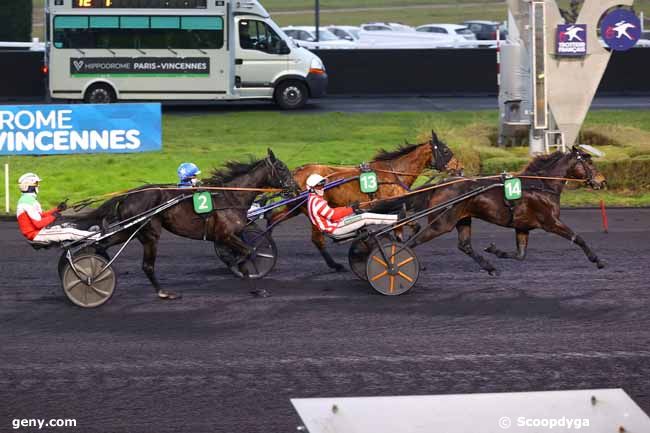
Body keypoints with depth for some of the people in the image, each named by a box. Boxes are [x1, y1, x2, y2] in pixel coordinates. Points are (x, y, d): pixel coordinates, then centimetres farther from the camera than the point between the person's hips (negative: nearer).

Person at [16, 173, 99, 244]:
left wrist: (57, 209, 9)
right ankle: (97, 237, -14)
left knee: (67, 226, 11)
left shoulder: (25, 199, 15)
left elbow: (40, 216, 18)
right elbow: (38, 223, -24)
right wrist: (53, 217, -10)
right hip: (36, 234, -11)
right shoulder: (29, 201, -20)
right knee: (69, 232, -15)